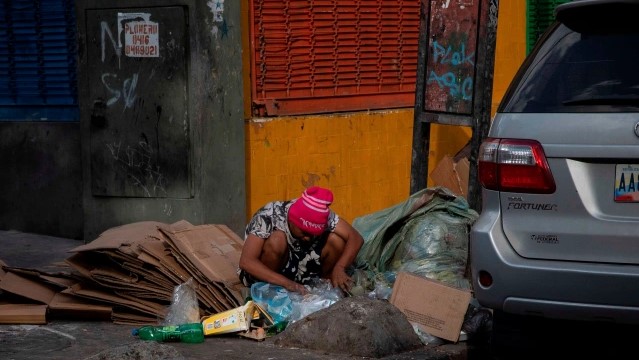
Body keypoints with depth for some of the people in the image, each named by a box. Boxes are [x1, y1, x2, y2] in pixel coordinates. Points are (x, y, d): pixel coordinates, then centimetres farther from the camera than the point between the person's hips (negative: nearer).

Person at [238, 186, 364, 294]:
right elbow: (246, 261, -38)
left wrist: (339, 268, -34)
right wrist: (286, 282, -46)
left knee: (336, 240, -20)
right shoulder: (269, 217, -31)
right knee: (277, 240, -35)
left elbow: (356, 238, -17)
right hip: (269, 274, -4)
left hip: (301, 267, 4)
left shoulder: (322, 215, -20)